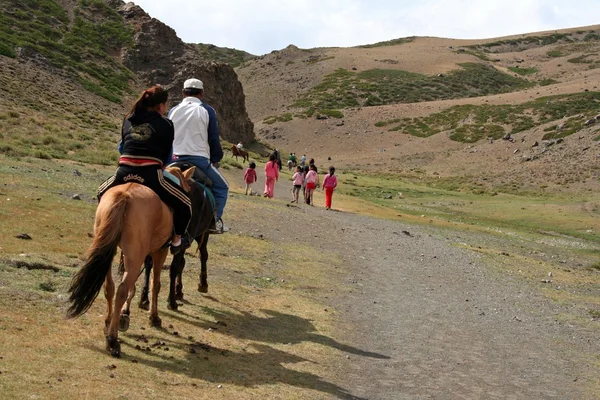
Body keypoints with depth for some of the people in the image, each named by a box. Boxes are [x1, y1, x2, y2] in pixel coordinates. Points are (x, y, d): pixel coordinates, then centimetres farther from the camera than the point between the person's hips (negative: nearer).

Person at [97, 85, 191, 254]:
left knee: (102, 193, 36)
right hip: (151, 175, -4)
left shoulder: (128, 120, 19)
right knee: (185, 203, 14)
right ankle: (176, 242, 18)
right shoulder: (166, 124, 8)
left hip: (124, 173, 4)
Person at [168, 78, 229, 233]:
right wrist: (216, 160, 13)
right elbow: (214, 140, 0)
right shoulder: (207, 111, 1)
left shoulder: (173, 111, 12)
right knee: (222, 187, 13)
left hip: (176, 160, 4)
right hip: (200, 160, -4)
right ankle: (216, 219, -2)